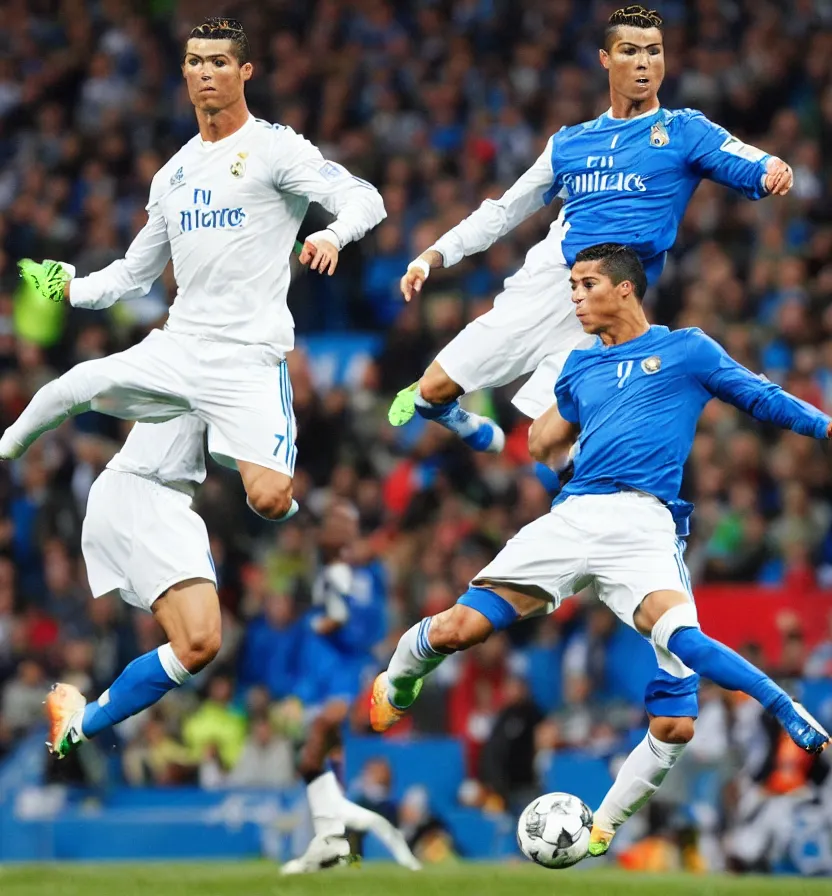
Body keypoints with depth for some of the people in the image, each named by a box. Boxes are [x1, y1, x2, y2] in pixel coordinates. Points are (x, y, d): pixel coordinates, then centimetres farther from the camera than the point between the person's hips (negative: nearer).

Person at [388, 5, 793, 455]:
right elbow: (506, 210, 25)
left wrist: (771, 171, -34)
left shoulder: (684, 130, 7)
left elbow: (745, 164, -10)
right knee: (433, 389, -1)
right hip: (545, 279, 4)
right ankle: (483, 437, 29)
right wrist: (434, 255, 16)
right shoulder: (569, 142, 18)